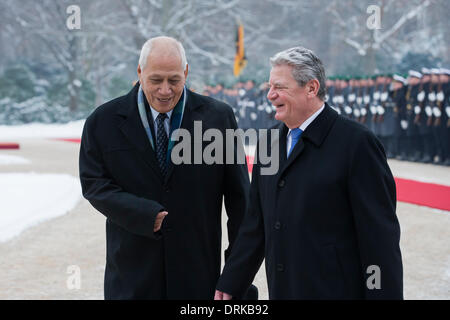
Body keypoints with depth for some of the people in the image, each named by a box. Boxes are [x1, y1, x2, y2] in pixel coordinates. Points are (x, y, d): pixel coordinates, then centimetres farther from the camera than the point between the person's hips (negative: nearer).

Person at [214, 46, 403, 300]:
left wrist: (384, 293, -16)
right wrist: (230, 285, 14)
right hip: (282, 290, 7)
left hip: (337, 290, -6)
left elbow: (380, 237, -13)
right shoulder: (269, 146, 11)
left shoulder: (357, 143, -11)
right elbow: (256, 226, 15)